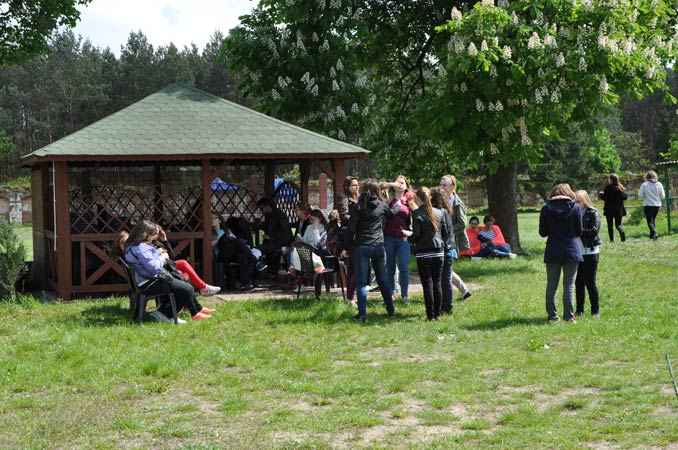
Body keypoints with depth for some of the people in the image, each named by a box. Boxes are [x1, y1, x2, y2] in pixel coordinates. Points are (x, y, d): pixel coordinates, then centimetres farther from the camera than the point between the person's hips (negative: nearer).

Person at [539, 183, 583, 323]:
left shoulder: (546, 209, -1)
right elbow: (579, 231, 0)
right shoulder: (575, 208, -4)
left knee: (551, 285, 8)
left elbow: (542, 233, 1)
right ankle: (569, 316, 3)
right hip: (571, 250, -1)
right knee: (569, 285, 4)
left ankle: (552, 315, 9)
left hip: (552, 252, 1)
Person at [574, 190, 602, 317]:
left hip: (590, 253, -5)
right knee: (578, 282, 9)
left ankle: (595, 310, 7)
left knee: (590, 282, -2)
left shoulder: (593, 214, -5)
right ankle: (579, 310, 17)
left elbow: (594, 231, -17)